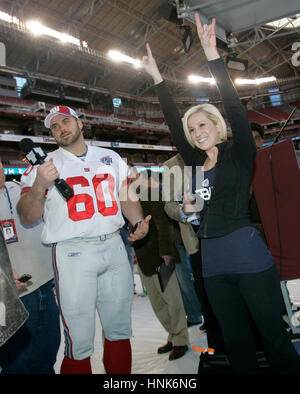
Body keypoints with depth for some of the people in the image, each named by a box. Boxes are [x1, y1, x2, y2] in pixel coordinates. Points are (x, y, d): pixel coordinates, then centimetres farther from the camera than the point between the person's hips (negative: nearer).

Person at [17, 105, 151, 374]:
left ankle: (121, 373, 33)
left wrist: (139, 222, -2)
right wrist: (40, 186, -17)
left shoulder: (111, 158, 13)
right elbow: (27, 218, 0)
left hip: (114, 246, 4)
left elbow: (127, 198, 17)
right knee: (79, 340, 0)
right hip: (72, 252, -3)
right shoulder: (44, 164, 4)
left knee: (120, 330, 14)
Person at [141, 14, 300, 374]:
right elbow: (172, 123, 14)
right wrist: (156, 77, 16)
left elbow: (234, 107, -11)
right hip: (212, 263, 6)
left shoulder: (239, 155, -1)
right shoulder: (195, 163, 11)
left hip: (248, 256, -5)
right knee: (236, 342, 14)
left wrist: (211, 53, -14)